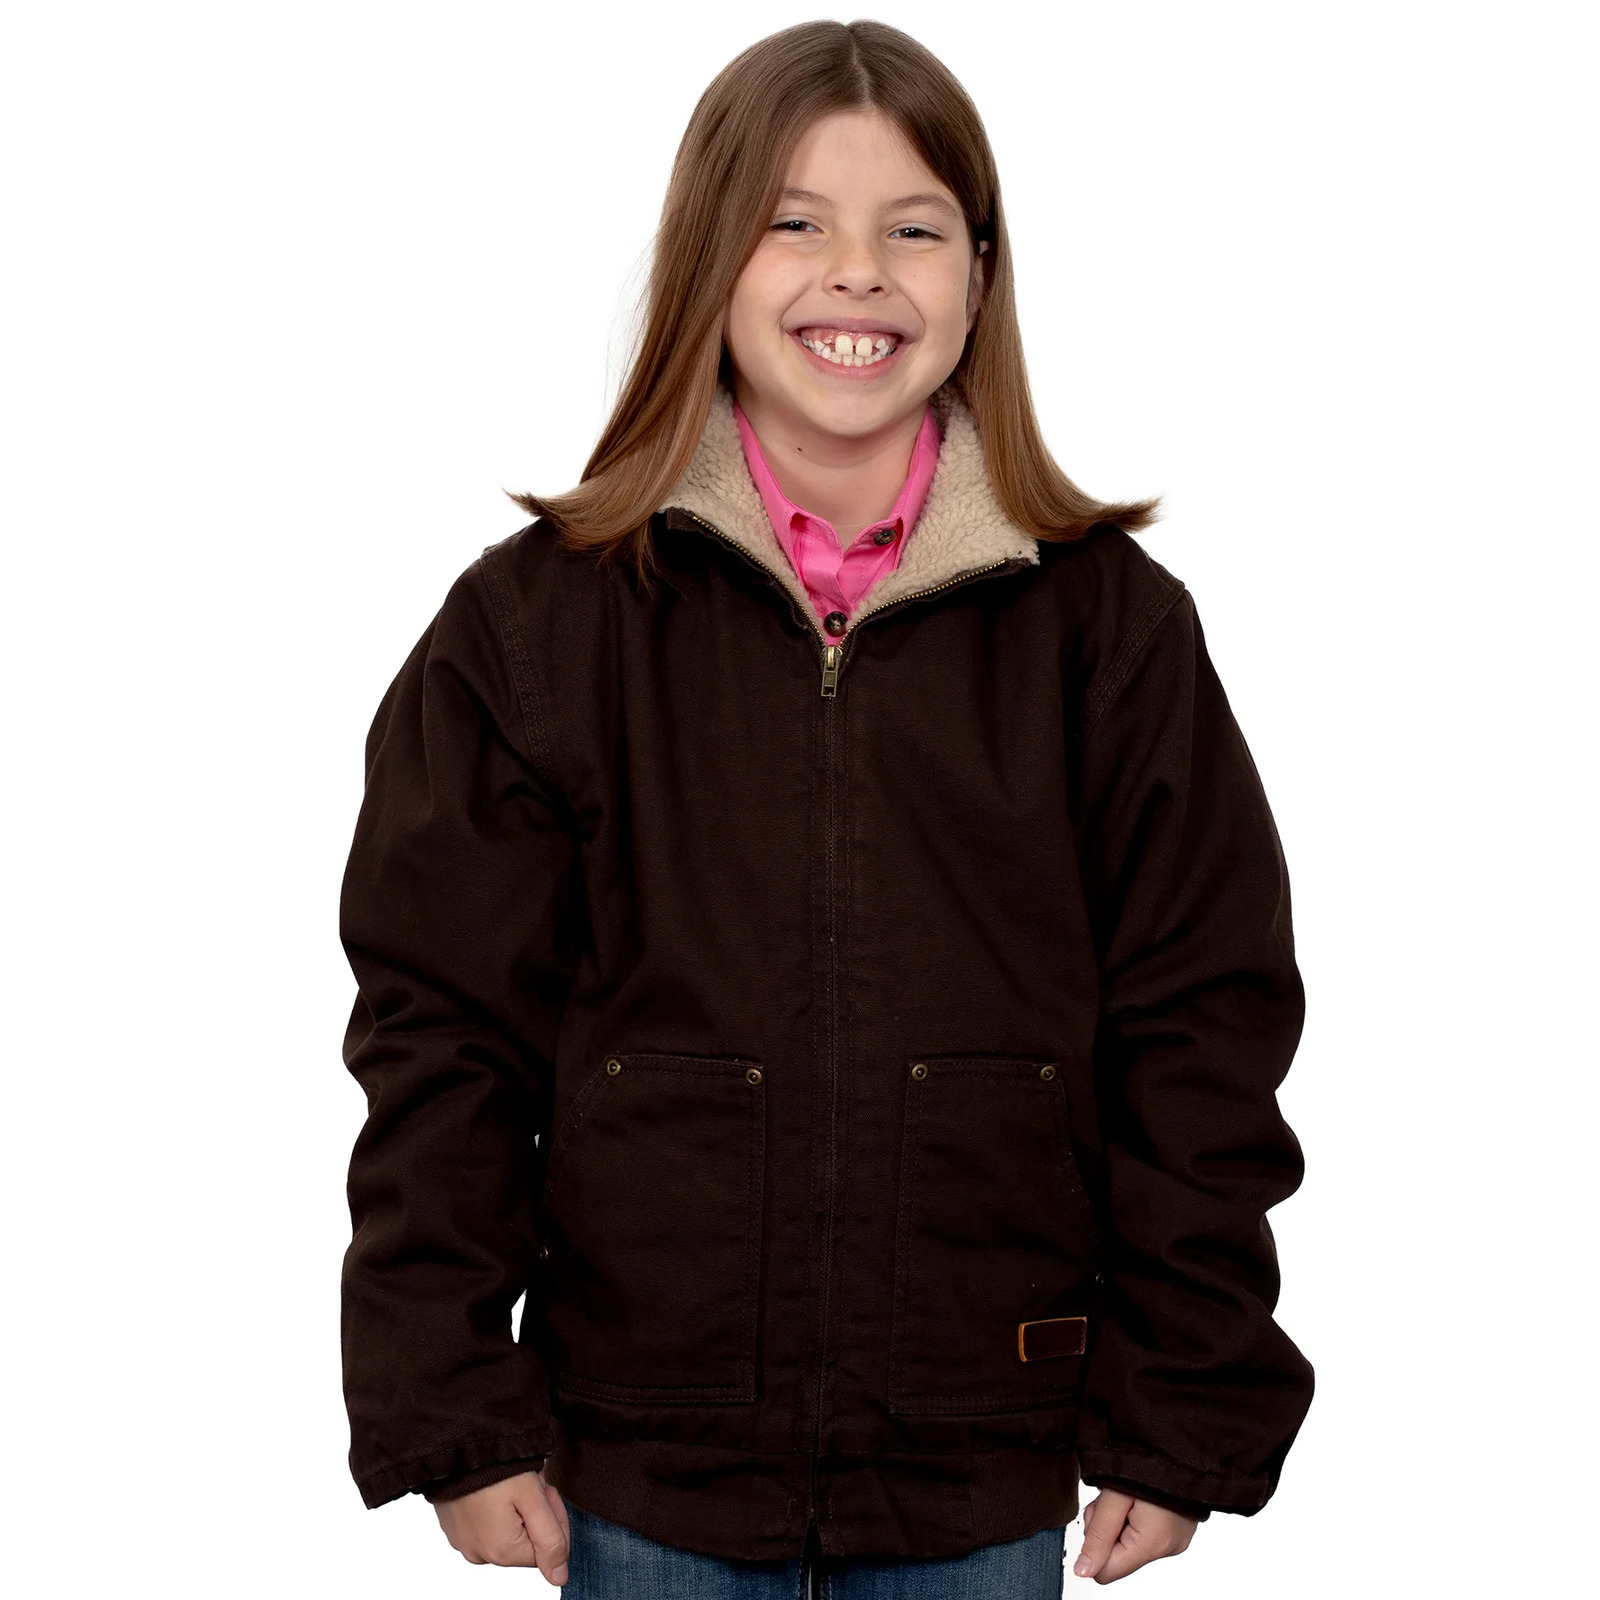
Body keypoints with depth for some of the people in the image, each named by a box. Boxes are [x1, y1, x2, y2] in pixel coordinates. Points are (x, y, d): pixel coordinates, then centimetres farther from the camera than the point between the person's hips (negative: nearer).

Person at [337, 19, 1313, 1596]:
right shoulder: (536, 619, -3)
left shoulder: (1110, 623, -2)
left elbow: (1202, 1037, 1)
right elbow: (439, 1036, -1)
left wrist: (1186, 1414, 0)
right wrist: (451, 1415, -3)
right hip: (645, 1469, 0)